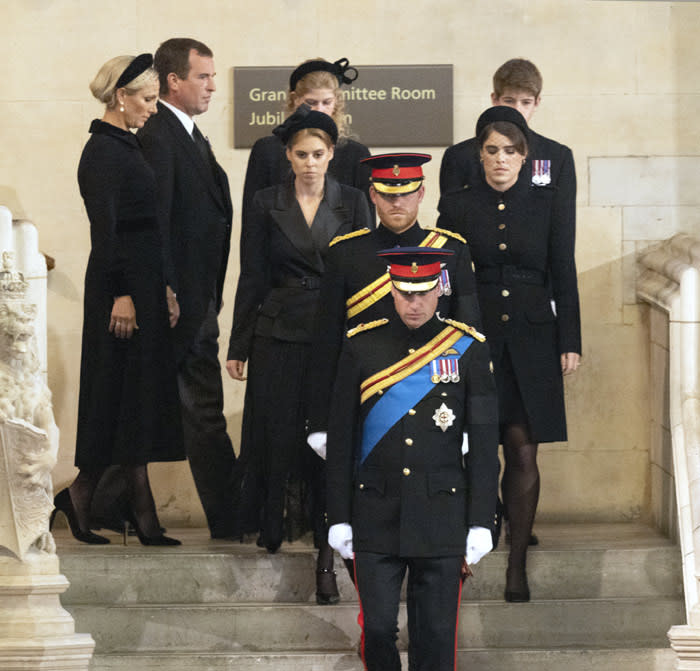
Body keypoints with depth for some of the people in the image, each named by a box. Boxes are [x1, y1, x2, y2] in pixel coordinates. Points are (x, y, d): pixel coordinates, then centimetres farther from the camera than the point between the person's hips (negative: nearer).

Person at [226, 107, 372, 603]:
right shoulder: (268, 204, 4)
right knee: (277, 433, 0)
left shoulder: (352, 203, 5)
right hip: (279, 335, 0)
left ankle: (328, 555, -3)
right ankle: (273, 529, 23)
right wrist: (239, 347, 4)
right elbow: (252, 278, 6)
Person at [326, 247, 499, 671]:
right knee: (378, 628, 0)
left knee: (436, 636, 2)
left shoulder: (468, 349, 0)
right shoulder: (362, 346, 1)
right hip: (376, 517, 1)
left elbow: (484, 444, 1)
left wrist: (481, 523, -3)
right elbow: (340, 439, 5)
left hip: (442, 519, 0)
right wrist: (339, 519, 2)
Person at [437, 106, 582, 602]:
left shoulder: (546, 205, 5)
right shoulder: (458, 207, 4)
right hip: (474, 338, -1)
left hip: (531, 341, 1)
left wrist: (570, 342, 2)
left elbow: (564, 278, 7)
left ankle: (518, 565, 6)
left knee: (524, 453, -1)